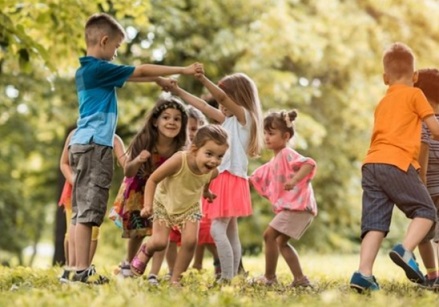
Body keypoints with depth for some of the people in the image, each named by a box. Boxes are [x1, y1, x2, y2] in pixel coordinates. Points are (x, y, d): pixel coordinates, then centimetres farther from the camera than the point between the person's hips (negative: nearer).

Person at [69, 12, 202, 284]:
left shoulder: (87, 70, 17)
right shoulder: (99, 69, -11)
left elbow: (131, 75, 27)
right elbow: (140, 71, -7)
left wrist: (158, 79, 22)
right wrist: (183, 70, 0)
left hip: (84, 144, 10)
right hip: (95, 145, -10)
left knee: (81, 211, 8)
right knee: (88, 211, -11)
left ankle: (80, 269, 9)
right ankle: (83, 270, -12)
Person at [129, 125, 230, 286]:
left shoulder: (213, 172, -24)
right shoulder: (179, 161, -38)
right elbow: (152, 180, -26)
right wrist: (148, 205, -31)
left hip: (190, 207, 3)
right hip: (164, 203, -3)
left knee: (190, 241, -14)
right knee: (159, 242, -11)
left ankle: (175, 279, 5)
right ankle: (145, 251, 28)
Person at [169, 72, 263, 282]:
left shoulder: (244, 116, -5)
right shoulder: (230, 120, 20)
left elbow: (222, 96, -21)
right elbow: (204, 106, 23)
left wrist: (203, 79, -34)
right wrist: (178, 91, 22)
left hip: (231, 179, -10)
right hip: (223, 178, 10)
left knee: (217, 229, -17)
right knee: (231, 233, 8)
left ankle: (227, 279, -19)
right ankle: (232, 278, 9)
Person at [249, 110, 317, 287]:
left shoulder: (287, 154, -9)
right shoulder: (273, 163, 21)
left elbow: (309, 163, -26)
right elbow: (256, 179, 29)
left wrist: (294, 180, -37)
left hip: (298, 205, -11)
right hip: (289, 207, 11)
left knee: (269, 234, -12)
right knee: (281, 242, 16)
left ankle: (269, 277, -5)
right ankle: (300, 279, 15)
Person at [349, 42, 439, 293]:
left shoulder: (383, 103, 27)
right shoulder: (414, 95, 8)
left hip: (371, 164, 6)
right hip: (398, 164, -6)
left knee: (375, 222, 1)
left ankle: (364, 273, -13)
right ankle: (406, 250, -17)